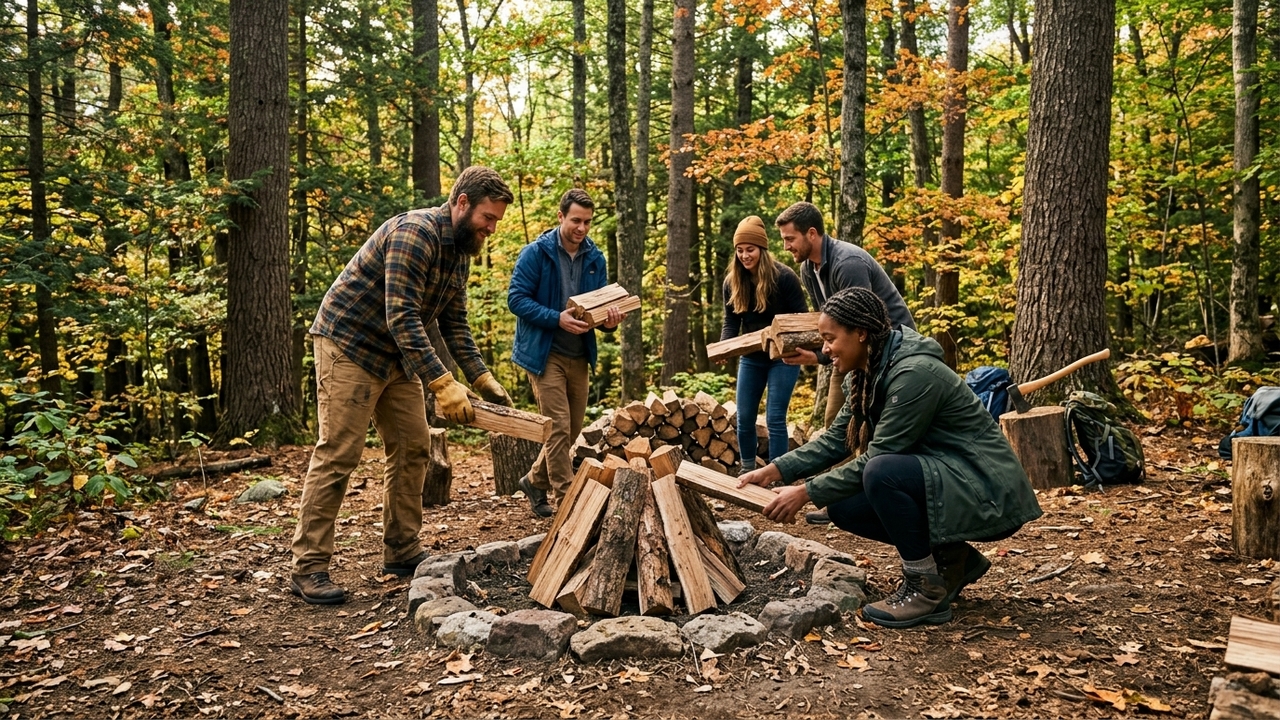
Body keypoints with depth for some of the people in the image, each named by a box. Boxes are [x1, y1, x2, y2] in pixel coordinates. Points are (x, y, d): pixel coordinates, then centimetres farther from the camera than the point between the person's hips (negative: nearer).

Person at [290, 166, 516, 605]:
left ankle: (402, 552, 16)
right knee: (338, 454, -9)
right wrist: (443, 385, -35)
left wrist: (483, 379, -4)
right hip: (349, 344, -9)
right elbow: (402, 318, -31)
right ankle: (308, 566, -2)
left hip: (396, 355, 9)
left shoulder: (460, 252, 6)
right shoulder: (414, 234, -24)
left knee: (412, 448, 6)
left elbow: (455, 324, 8)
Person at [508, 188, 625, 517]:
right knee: (558, 426, -10)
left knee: (572, 429, 12)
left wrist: (609, 320, -11)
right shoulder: (536, 253, -9)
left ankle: (535, 481, 32)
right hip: (545, 353, -6)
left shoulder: (595, 258, 7)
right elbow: (516, 298, -13)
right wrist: (557, 319, -24)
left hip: (579, 356, 6)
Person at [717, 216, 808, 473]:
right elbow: (731, 322, 1)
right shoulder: (732, 281, -1)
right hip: (750, 357, 5)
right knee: (744, 418, 9)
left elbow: (801, 317, -12)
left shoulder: (784, 276, -15)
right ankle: (748, 469, 29)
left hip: (782, 356, -5)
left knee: (774, 419, -6)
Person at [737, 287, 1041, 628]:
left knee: (882, 473, -32)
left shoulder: (913, 373, -25)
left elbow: (876, 459, -23)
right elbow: (835, 439, 9)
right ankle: (952, 558, 12)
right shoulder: (870, 373, 3)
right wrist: (775, 470, 0)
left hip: (987, 491, -9)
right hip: (941, 479, 10)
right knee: (844, 507, 0)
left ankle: (927, 589, -13)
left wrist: (806, 493, -18)